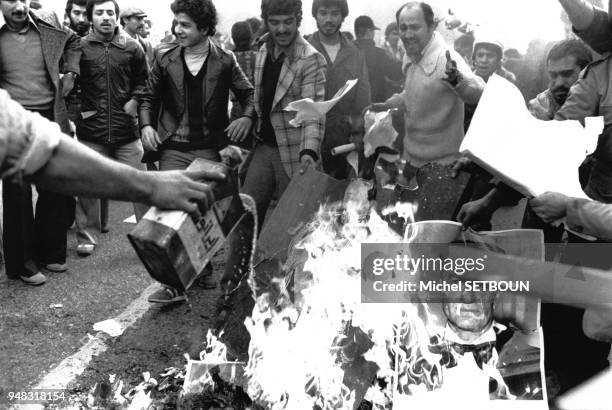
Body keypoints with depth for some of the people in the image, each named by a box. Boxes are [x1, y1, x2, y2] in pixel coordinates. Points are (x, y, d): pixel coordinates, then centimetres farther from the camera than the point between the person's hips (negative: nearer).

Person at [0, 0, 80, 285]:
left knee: (56, 189, 10)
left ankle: (50, 253, 27)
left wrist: (70, 72, 12)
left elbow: (72, 41, 24)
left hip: (50, 119, 3)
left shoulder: (47, 24, 3)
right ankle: (23, 263, 14)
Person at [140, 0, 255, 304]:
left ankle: (204, 269, 27)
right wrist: (147, 125, -4)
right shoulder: (165, 61, 5)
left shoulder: (224, 61, 2)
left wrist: (247, 117, -12)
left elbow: (248, 94, 8)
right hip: (173, 149, 1)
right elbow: (149, 99, 13)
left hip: (209, 148, 0)